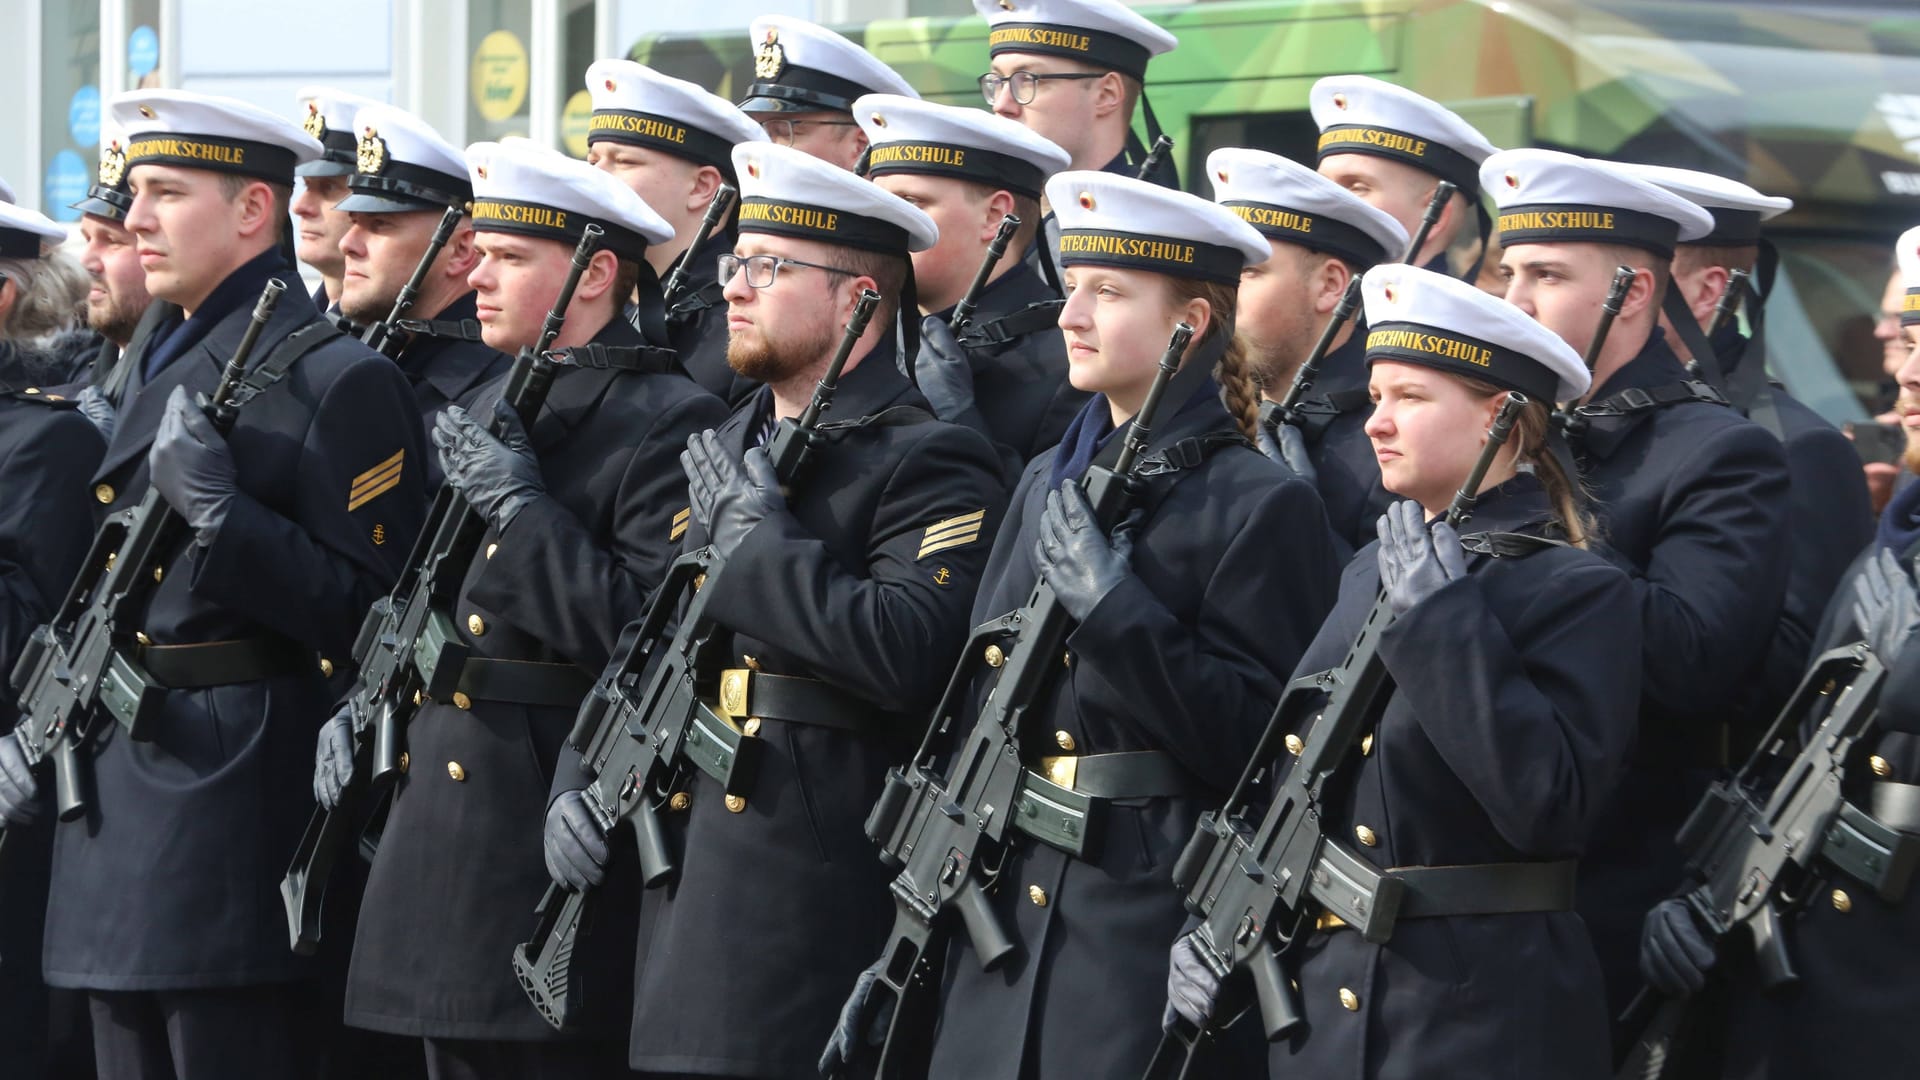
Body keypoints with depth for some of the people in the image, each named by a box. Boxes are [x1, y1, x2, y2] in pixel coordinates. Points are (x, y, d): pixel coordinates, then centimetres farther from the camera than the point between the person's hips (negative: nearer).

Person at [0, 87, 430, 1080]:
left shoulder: (336, 378, -9)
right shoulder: (155, 366, 18)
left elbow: (370, 612, -14)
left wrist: (221, 512, -23)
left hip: (232, 803, -9)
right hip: (116, 800, 9)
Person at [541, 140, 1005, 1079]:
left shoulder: (928, 464, -8)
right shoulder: (725, 453, 19)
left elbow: (907, 655, -24)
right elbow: (649, 643, 24)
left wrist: (759, 537, -17)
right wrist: (577, 783, 10)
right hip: (687, 887, 8)